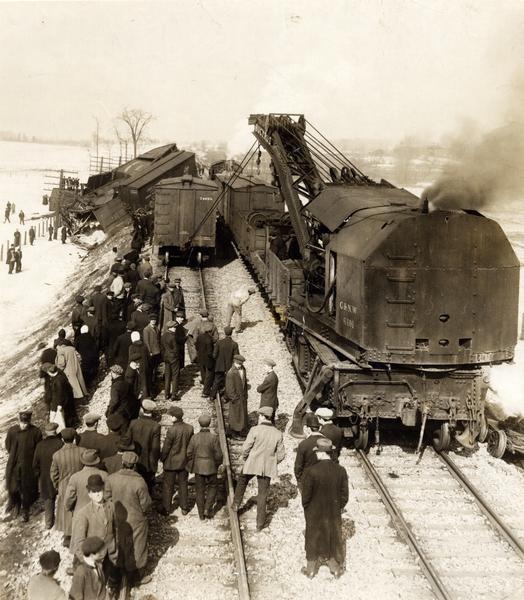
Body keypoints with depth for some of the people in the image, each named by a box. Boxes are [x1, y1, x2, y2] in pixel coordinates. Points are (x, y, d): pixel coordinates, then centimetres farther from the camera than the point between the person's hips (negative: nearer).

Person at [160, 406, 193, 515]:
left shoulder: (172, 430, -26)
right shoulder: (189, 428, -10)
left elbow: (166, 447, -16)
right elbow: (191, 445, 1)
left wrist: (162, 458, 2)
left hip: (171, 462, -5)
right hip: (184, 461, 5)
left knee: (168, 486, 11)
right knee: (183, 484, 19)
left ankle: (166, 508, 20)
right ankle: (184, 508, 26)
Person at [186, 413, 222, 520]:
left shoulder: (194, 437, -8)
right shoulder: (214, 438, -14)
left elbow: (189, 453, -3)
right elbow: (218, 454, -10)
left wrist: (190, 466, 13)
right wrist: (217, 464, 10)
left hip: (198, 467, 2)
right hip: (211, 467, -2)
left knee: (200, 490, 11)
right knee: (212, 487, 17)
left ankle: (201, 514, 16)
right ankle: (207, 509, 5)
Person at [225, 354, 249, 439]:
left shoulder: (243, 369, -1)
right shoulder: (231, 373, -25)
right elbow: (229, 387, -20)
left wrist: (245, 395, 13)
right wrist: (234, 398, -17)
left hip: (243, 396, 8)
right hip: (235, 397, -8)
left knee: (243, 413, 18)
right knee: (235, 414, 5)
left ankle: (241, 431, 33)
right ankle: (234, 433, 21)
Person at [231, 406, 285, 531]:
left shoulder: (255, 430, -16)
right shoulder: (278, 434, -5)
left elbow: (245, 448, -14)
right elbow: (281, 455, -1)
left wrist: (245, 458, 6)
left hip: (252, 464, -2)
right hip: (267, 468, 2)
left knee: (242, 482, 29)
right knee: (262, 495, 11)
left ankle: (236, 504, 36)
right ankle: (260, 524, 16)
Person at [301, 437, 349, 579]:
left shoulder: (310, 472, -25)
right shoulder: (341, 471, -15)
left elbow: (306, 496, -16)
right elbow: (344, 496, -6)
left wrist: (307, 510, 3)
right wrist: (337, 508, 11)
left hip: (314, 514, -2)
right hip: (334, 514, 2)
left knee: (313, 540, 18)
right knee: (334, 539, 21)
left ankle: (311, 570, 33)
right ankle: (336, 569, 36)